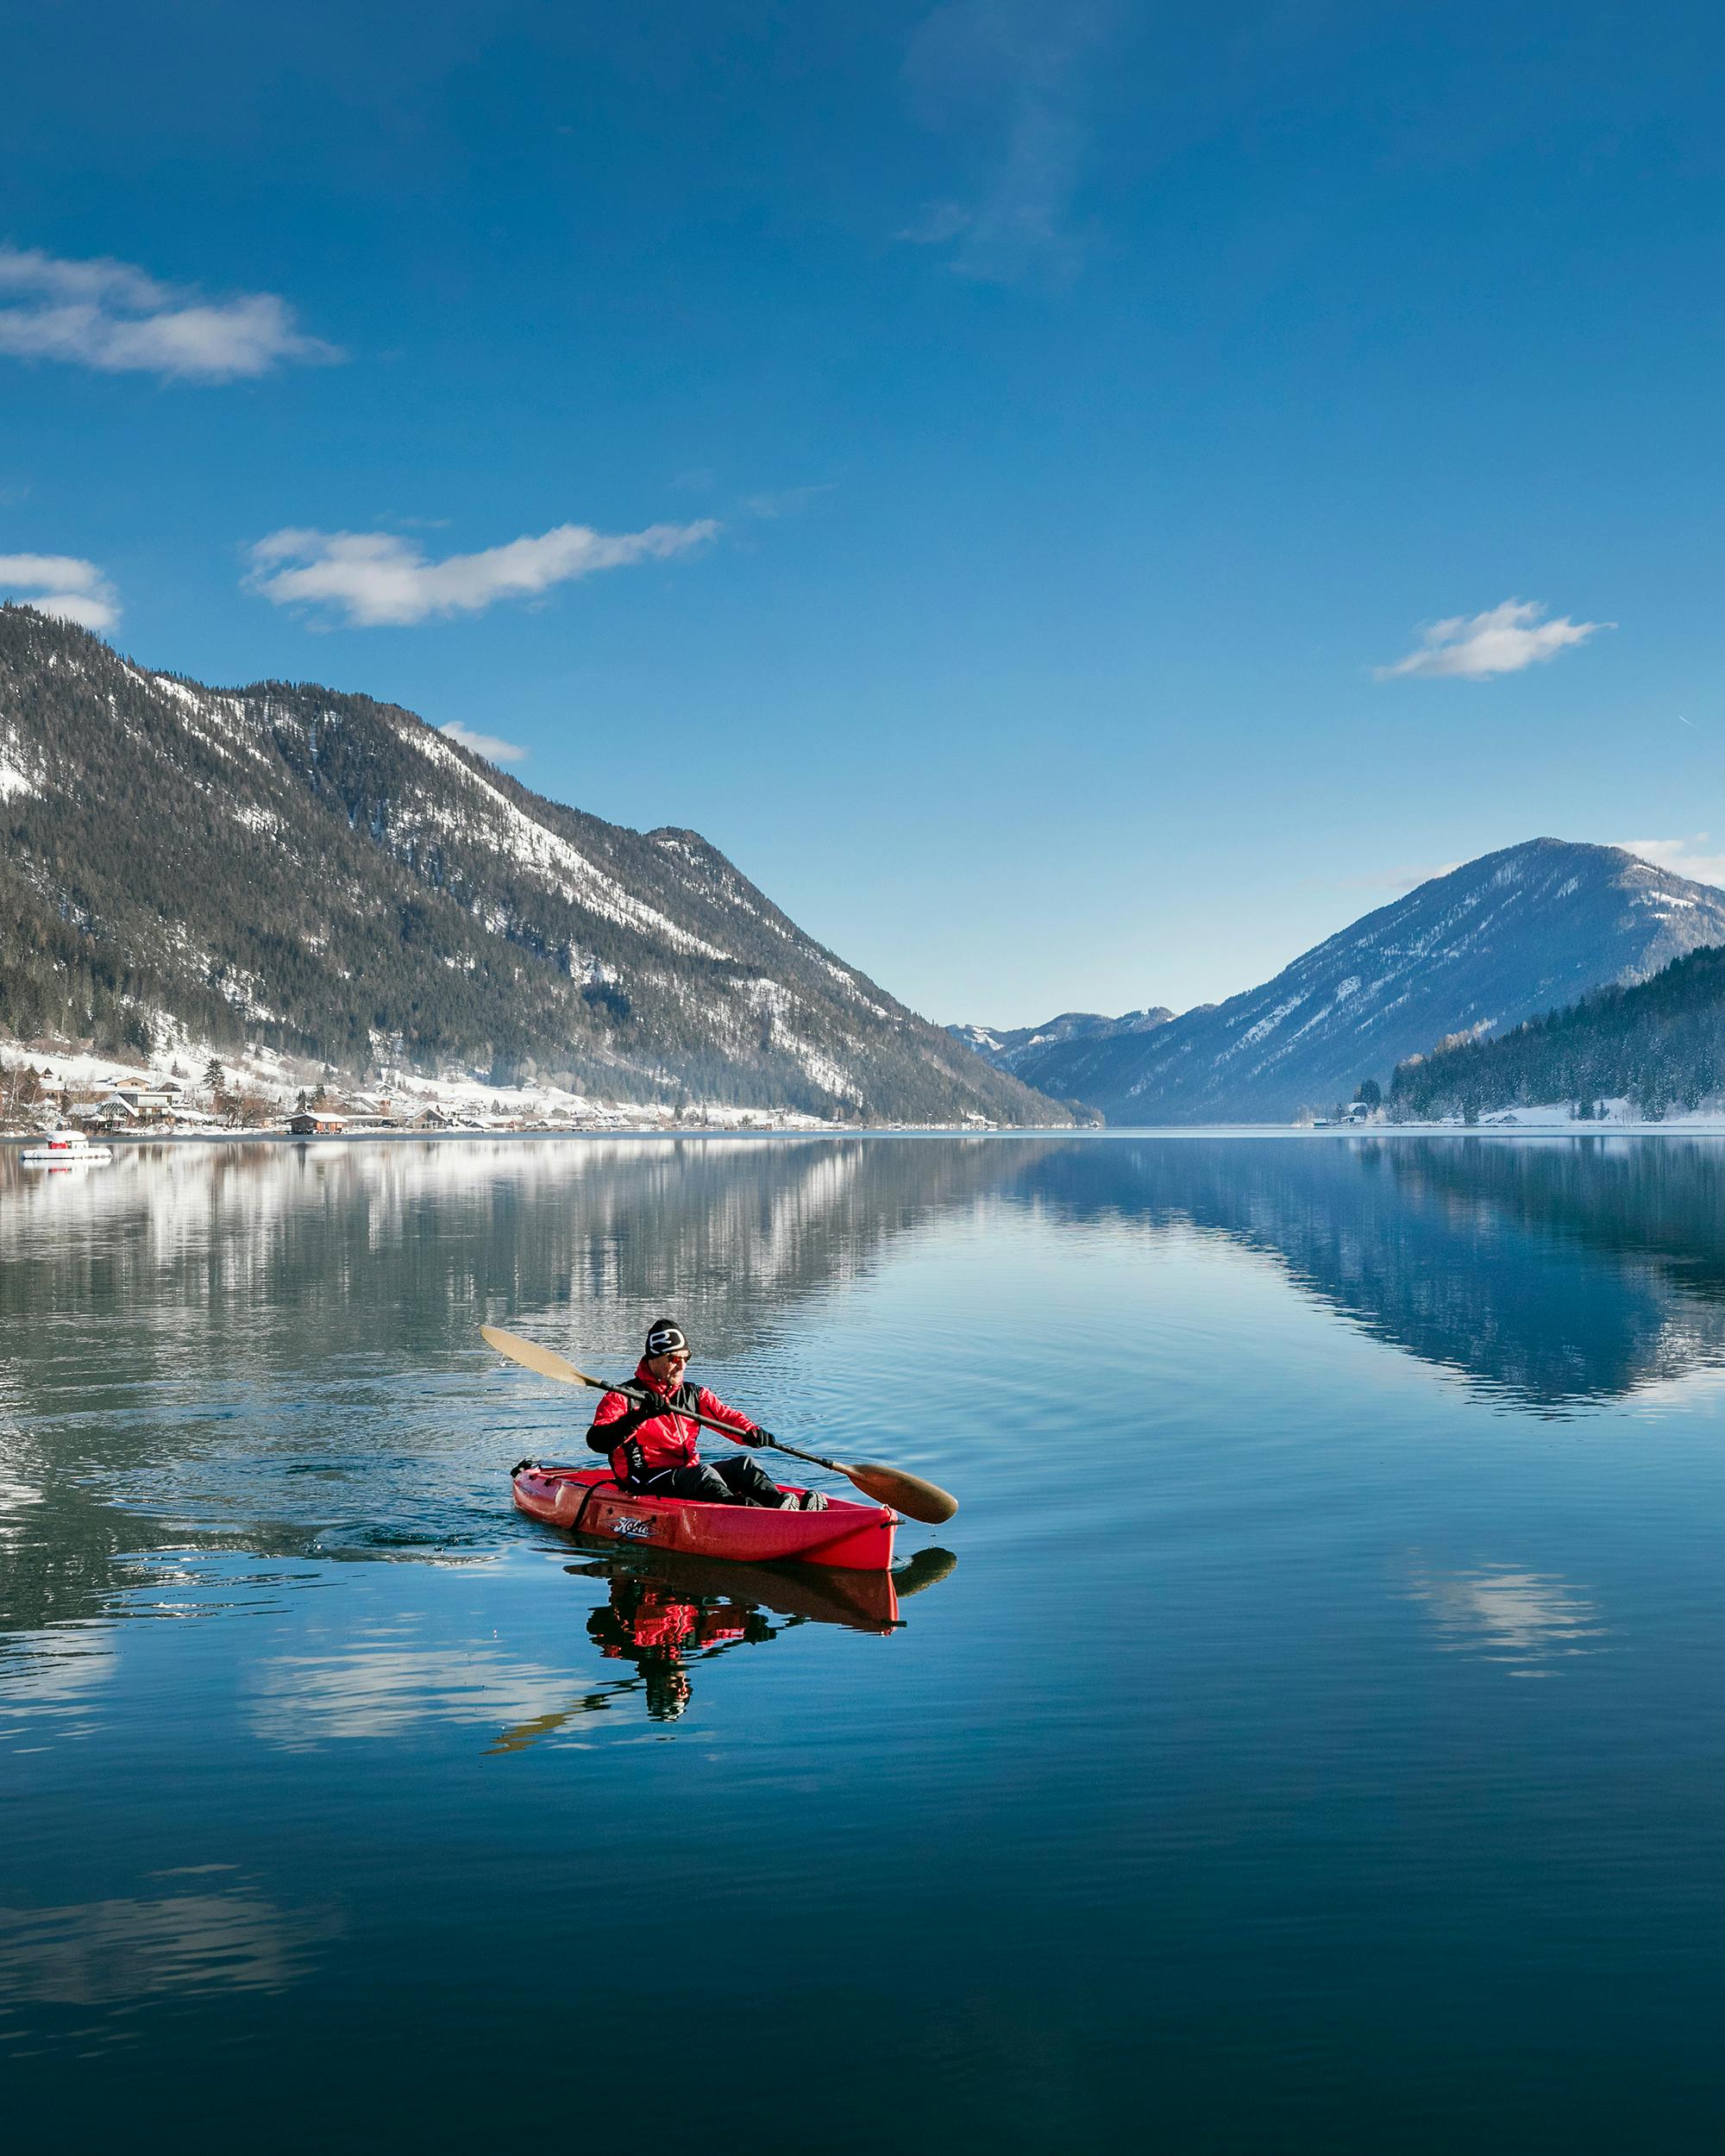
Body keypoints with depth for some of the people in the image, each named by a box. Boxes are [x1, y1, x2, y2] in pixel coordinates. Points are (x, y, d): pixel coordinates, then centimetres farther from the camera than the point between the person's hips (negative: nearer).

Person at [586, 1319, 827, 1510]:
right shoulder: (623, 1397, -1)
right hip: (646, 1485, -7)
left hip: (688, 1475, 7)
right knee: (702, 1473, -34)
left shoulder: (694, 1395, 18)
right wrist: (638, 1417, -28)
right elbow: (597, 1441, -14)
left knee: (744, 1464, -16)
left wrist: (751, 1432, -16)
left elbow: (726, 1416, 7)